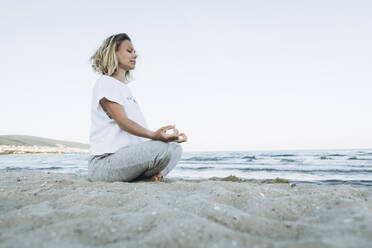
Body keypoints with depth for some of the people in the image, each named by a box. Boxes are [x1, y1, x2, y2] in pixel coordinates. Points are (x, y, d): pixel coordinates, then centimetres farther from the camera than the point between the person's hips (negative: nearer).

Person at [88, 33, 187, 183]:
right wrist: (153, 135, -36)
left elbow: (141, 129, 17)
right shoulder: (104, 83, -4)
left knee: (175, 148, 3)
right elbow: (122, 121, -20)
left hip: (128, 156, 9)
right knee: (164, 148, -27)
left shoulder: (125, 88, 24)